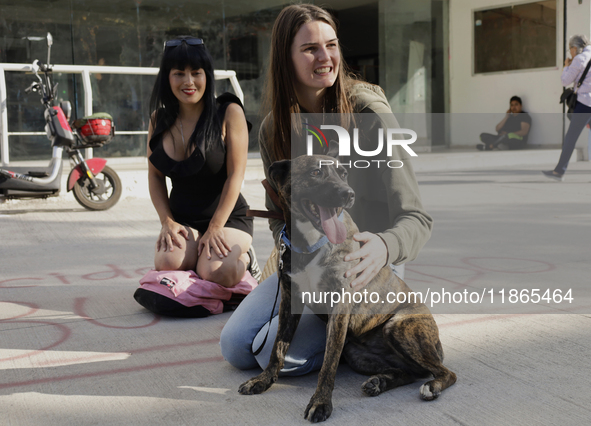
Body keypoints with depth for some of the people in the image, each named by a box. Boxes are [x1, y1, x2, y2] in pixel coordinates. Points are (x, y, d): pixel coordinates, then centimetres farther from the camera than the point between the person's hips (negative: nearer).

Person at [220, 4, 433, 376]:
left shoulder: (370, 113, -17)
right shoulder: (273, 129, -1)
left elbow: (416, 217, -21)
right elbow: (280, 217, 9)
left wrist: (383, 247, -44)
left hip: (363, 265, -5)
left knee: (279, 354, -20)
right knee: (235, 348, -3)